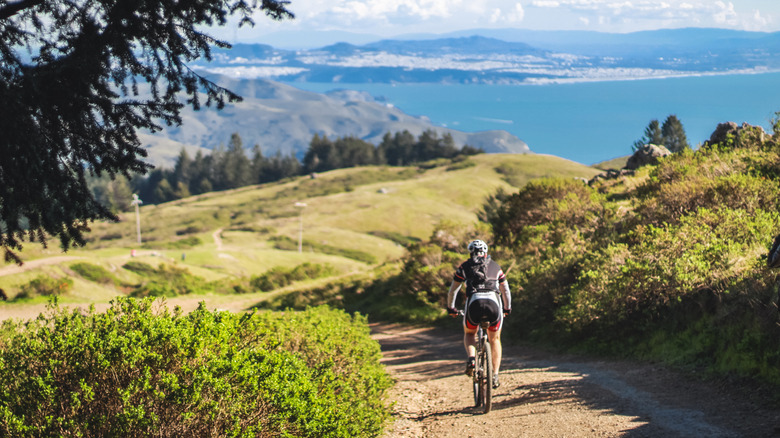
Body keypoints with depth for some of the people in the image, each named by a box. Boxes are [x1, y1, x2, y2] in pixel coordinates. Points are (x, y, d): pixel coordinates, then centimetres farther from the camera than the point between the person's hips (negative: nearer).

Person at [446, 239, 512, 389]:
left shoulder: (465, 266, 21)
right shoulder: (495, 266, 26)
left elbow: (452, 290, 23)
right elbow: (505, 290, 32)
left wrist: (450, 308, 38)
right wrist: (507, 308, 47)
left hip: (474, 302, -1)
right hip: (494, 303, 1)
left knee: (469, 334, 26)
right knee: (494, 339, 21)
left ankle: (471, 357, -3)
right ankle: (495, 375, 12)